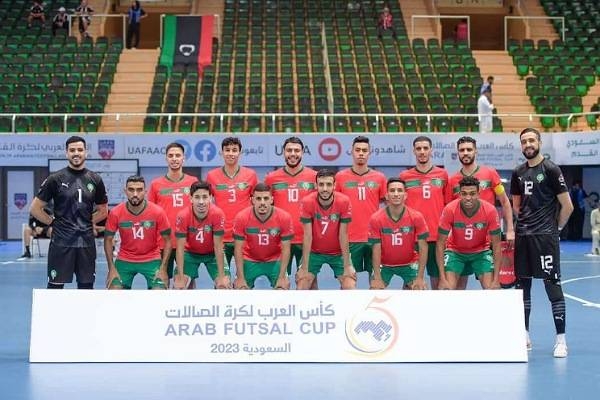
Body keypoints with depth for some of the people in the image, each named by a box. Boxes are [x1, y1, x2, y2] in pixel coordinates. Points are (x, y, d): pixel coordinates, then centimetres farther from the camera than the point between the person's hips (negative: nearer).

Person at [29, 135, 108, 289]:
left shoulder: (95, 180, 6)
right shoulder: (55, 179, -3)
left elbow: (103, 210, 18)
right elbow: (35, 208, 1)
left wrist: (87, 223, 7)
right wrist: (53, 222, -2)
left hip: (86, 242, 3)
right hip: (61, 241, -3)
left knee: (86, 287, 7)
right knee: (55, 287, 0)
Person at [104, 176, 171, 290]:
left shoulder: (158, 212, -15)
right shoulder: (115, 213, -12)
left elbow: (167, 241, -7)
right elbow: (108, 240, -1)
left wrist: (163, 269, -13)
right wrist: (112, 268, -8)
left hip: (152, 260, -1)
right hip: (124, 261, 1)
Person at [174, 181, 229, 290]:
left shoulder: (218, 214, -28)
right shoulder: (183, 216, -27)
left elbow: (218, 246, -22)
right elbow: (180, 248, -22)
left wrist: (222, 276, -23)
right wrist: (180, 278, -24)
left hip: (212, 253, 0)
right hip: (190, 252, 0)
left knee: (225, 284, -16)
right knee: (179, 286, -15)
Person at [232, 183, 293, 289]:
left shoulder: (284, 217, -21)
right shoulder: (241, 218, -21)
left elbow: (285, 249, -14)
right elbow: (238, 249, -15)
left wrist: (282, 277, -16)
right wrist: (240, 278, -17)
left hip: (275, 261, 0)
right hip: (250, 260, 0)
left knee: (283, 287, -17)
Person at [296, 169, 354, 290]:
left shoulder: (344, 202, -19)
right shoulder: (307, 202, -20)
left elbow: (343, 235, -14)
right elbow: (307, 236, -17)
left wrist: (347, 266, -14)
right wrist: (304, 268, -17)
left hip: (338, 253, 0)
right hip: (314, 252, 0)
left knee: (351, 287, -15)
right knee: (301, 287, -14)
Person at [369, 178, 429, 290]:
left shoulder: (416, 217, -17)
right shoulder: (376, 219, -18)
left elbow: (423, 247, -15)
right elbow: (376, 249, -15)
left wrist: (420, 278, -19)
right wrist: (377, 278, -20)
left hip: (409, 264, 0)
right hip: (384, 264, 0)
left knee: (420, 289, -17)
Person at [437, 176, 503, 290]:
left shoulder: (490, 210, -24)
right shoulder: (450, 209, -26)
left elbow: (496, 245, -15)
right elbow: (440, 243, -19)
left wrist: (496, 279, -19)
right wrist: (442, 279, -24)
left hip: (481, 252, 1)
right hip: (455, 251, -1)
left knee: (493, 289, -13)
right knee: (446, 289, -18)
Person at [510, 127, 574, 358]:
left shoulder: (551, 170, -6)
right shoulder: (518, 173, 11)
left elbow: (567, 206, -5)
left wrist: (556, 228, 1)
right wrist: (519, 225, 12)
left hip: (545, 236, -6)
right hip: (522, 236, 6)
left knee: (552, 285, -7)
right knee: (522, 285, 10)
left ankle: (561, 339, -3)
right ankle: (524, 335, 20)